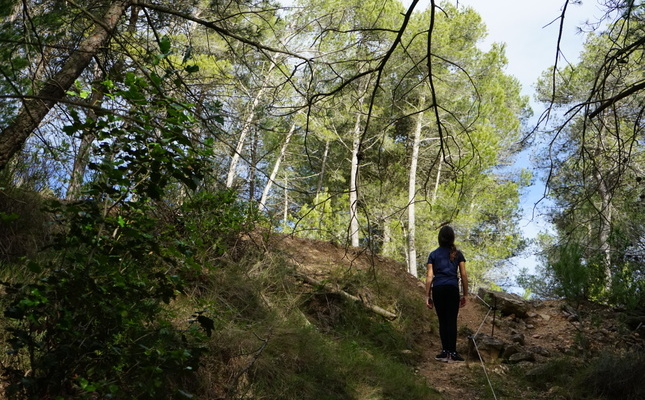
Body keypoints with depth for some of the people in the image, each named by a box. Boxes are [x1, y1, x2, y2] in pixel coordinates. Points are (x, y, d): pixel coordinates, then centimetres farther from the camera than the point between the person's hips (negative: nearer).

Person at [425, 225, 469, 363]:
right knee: (452, 321, 0)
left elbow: (429, 277, 3)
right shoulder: (457, 254, 8)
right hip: (452, 288, -1)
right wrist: (465, 294, 11)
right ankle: (452, 353, -2)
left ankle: (445, 351, 9)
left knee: (442, 321, 9)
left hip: (437, 289, 1)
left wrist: (427, 296, 6)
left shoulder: (433, 255, 8)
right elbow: (464, 275, 5)